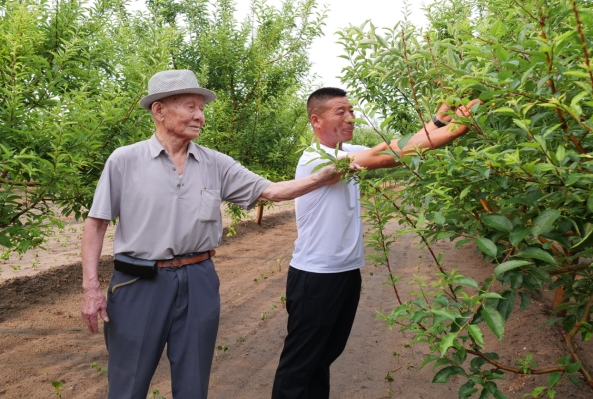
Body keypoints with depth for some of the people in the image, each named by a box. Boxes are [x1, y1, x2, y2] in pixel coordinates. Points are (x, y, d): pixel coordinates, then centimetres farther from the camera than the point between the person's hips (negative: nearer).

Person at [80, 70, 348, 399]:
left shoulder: (216, 164, 2)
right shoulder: (124, 160, -4)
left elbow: (269, 191, 0)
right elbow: (96, 223, -1)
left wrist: (322, 178, -12)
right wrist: (90, 287, -6)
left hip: (198, 281, 3)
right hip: (139, 283, -2)